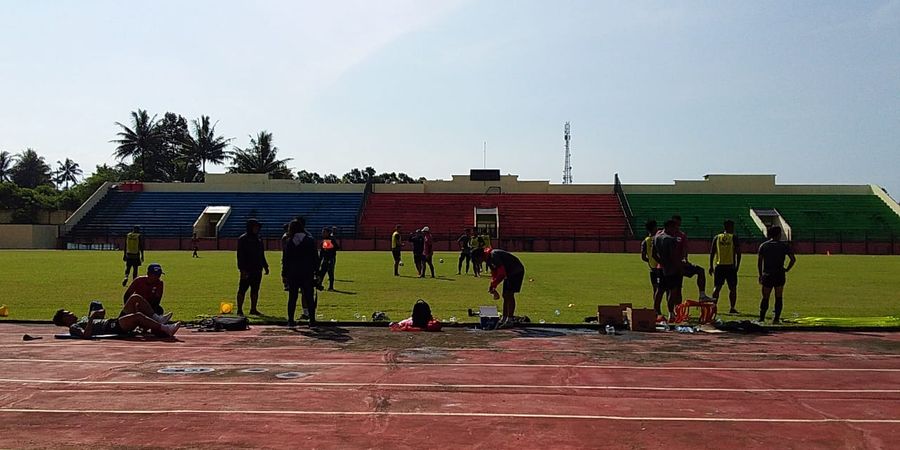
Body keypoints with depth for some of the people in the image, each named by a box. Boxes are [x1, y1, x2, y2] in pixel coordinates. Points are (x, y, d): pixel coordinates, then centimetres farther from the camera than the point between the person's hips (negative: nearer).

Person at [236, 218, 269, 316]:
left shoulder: (259, 239, 16)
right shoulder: (243, 239, -7)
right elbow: (240, 256, -12)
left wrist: (265, 266, 18)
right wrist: (243, 270, -18)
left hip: (257, 269, 7)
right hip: (247, 270, -7)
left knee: (255, 290, 11)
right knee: (242, 290, -2)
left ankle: (253, 309, 19)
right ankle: (239, 310, 3)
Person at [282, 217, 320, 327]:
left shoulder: (289, 242, 1)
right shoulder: (310, 240, 0)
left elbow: (285, 260, 2)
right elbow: (315, 257, 1)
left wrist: (284, 274, 7)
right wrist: (317, 272, 5)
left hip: (292, 274, 1)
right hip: (308, 273, 0)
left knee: (292, 298, 6)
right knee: (309, 297, 2)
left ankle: (290, 320, 6)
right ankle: (312, 320, 1)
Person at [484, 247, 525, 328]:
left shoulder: (494, 255, -26)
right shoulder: (488, 259, 6)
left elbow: (501, 272, -29)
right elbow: (494, 274, 15)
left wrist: (493, 285, -22)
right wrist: (493, 287, 5)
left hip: (516, 271, -10)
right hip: (509, 273, 10)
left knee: (509, 295, -14)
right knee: (505, 296, 9)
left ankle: (509, 321, -14)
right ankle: (504, 319, 15)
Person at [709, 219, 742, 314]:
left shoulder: (717, 237, 6)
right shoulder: (734, 237, -2)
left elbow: (712, 253, 5)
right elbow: (738, 253, -7)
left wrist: (711, 266, 9)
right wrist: (737, 265, 1)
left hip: (719, 266, 2)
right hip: (730, 266, -2)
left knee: (716, 288, 5)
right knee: (732, 288, 8)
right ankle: (732, 308, 7)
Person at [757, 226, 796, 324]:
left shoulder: (763, 245, 6)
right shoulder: (784, 245, 2)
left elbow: (759, 261, 0)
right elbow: (793, 259, -6)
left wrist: (760, 275, 5)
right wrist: (787, 269, 4)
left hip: (767, 275, 2)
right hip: (779, 275, -1)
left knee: (765, 298, 10)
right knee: (779, 298, 7)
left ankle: (761, 318, 5)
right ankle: (776, 318, 2)